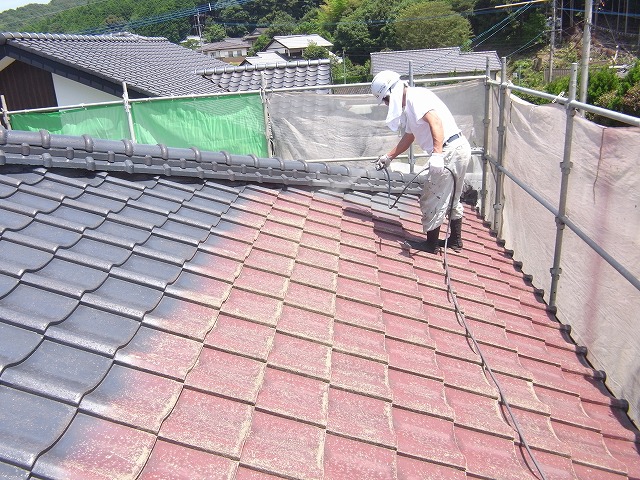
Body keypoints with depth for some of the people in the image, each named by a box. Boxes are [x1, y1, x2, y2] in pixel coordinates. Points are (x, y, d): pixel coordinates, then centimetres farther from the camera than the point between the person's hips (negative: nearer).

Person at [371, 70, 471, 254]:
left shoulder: (415, 96, -11)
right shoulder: (408, 107, 20)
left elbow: (435, 121, -26)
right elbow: (407, 139, 32)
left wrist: (437, 153, -35)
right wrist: (388, 157, 38)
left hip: (450, 151, -11)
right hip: (460, 149, 11)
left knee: (431, 200, 2)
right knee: (451, 199, 22)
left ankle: (431, 244, 14)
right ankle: (455, 240, 34)